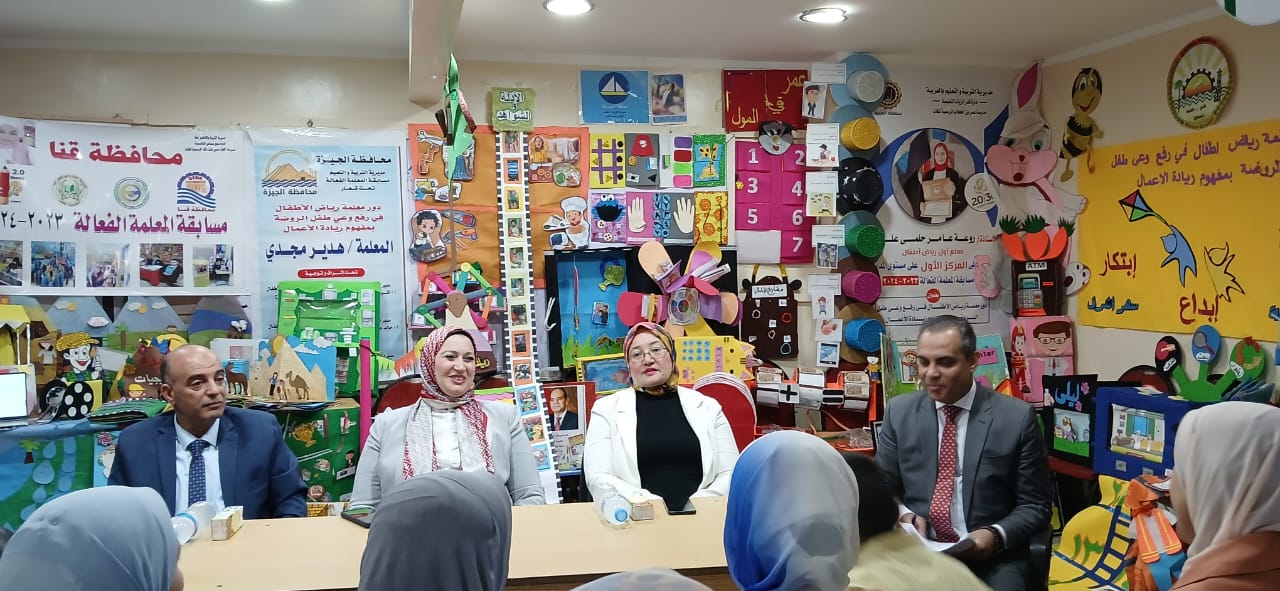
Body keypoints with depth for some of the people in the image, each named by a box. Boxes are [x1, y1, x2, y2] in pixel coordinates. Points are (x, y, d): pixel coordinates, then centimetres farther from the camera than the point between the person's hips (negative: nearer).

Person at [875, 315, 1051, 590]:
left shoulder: (1017, 417, -2)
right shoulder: (899, 412, 4)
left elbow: (1035, 506, 2)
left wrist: (996, 535, -15)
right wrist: (903, 515, -9)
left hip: (992, 558, -1)